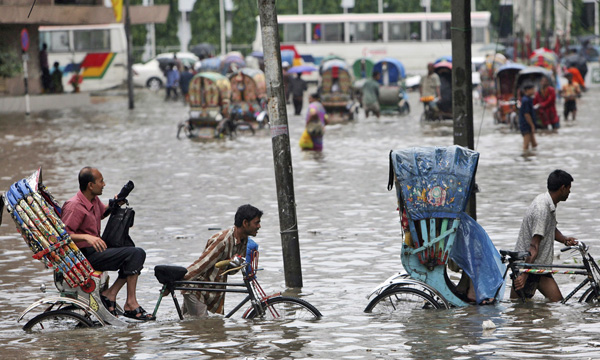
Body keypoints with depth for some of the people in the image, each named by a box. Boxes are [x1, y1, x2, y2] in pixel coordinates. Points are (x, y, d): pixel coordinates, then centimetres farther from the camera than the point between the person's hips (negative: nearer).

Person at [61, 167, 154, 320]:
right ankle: (131, 304, -18)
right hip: (85, 255, -10)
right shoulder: (74, 206, -17)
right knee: (135, 254, -19)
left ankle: (110, 294, -7)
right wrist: (87, 237, -37)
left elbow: (102, 212, 35)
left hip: (96, 250, 10)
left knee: (138, 254, 2)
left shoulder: (94, 200, 12)